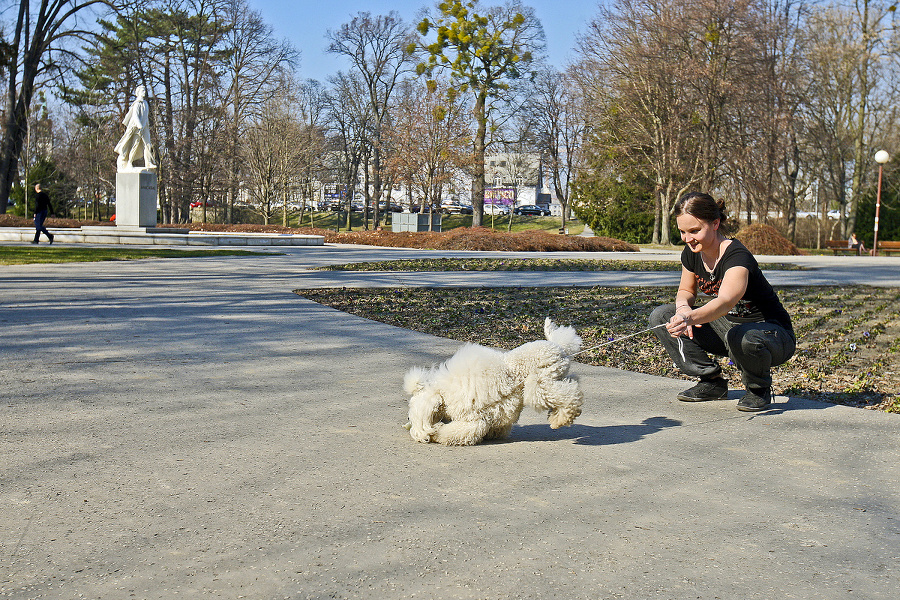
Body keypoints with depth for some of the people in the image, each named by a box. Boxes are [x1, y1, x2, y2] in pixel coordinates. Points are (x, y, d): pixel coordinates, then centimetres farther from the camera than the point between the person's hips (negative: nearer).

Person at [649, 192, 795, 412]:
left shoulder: (737, 256, -29)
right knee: (661, 316, -7)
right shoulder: (692, 254, -6)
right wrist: (682, 306, -14)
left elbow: (726, 301, -47)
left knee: (741, 336, -43)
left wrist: (690, 318, -66)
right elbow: (686, 290, 12)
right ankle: (712, 381, 3)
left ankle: (759, 389, -8)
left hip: (770, 331, -7)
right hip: (727, 326, 7)